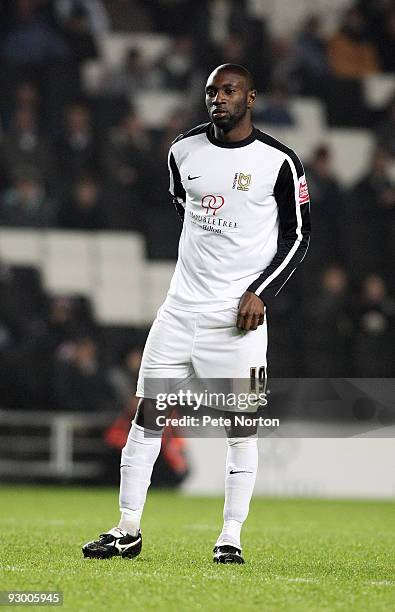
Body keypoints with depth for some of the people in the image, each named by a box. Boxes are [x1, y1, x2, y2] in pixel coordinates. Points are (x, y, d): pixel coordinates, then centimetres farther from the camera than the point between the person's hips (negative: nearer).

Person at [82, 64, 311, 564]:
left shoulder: (278, 162, -5)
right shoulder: (184, 152, 6)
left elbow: (298, 236, -1)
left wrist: (262, 292, -10)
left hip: (239, 314, -4)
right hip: (182, 308, 4)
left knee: (241, 427, -1)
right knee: (146, 417, 1)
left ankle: (231, 537, 6)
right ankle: (128, 531, 7)